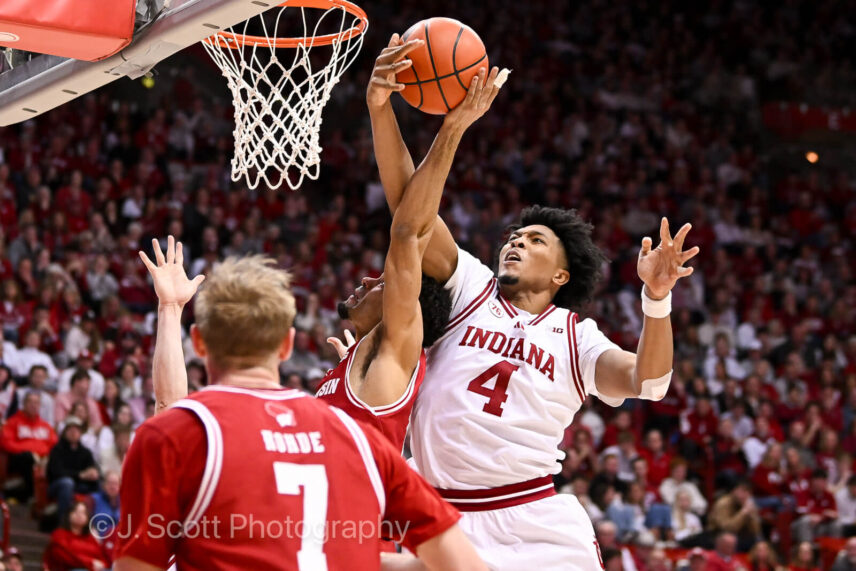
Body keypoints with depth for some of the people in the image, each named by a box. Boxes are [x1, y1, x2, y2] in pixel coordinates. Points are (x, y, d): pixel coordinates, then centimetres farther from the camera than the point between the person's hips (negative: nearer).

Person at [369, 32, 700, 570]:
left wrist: (657, 298, -26)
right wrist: (380, 108, -11)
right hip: (450, 525, 0)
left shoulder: (576, 337, 10)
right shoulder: (469, 286, 11)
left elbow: (647, 381, -9)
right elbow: (408, 204, 2)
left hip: (543, 527, 0)